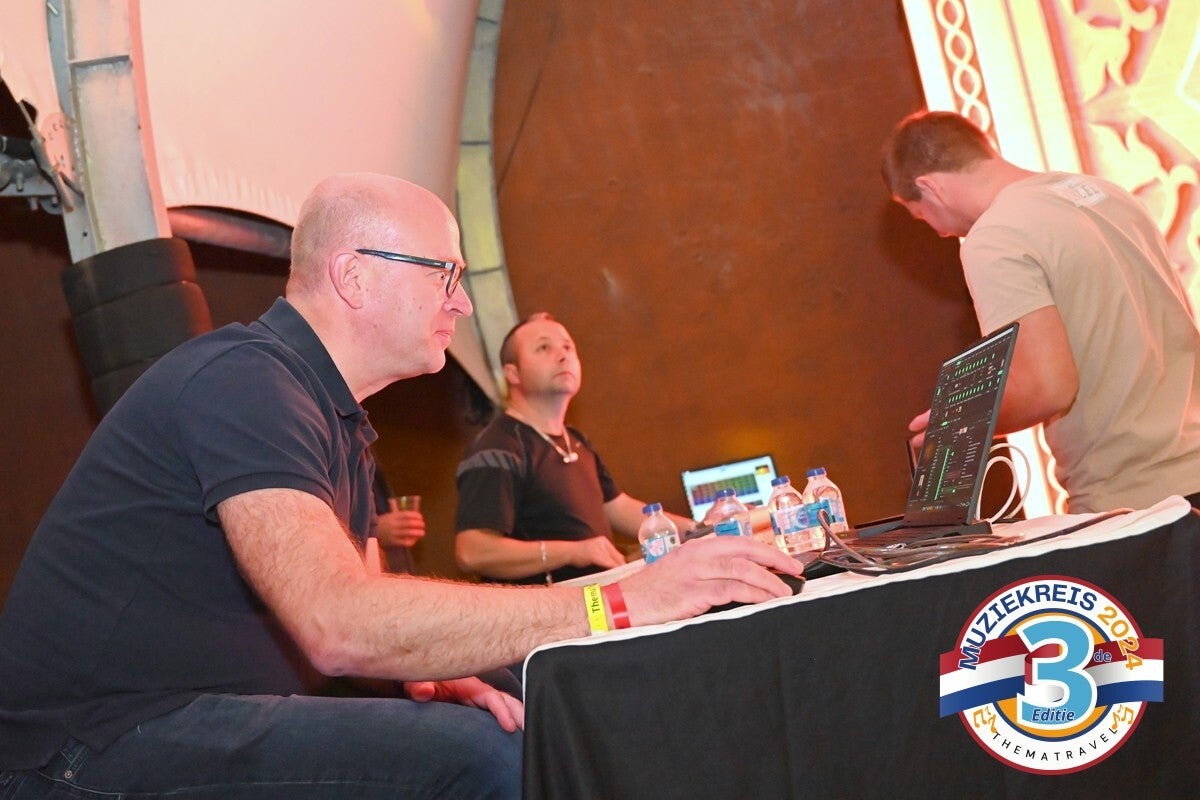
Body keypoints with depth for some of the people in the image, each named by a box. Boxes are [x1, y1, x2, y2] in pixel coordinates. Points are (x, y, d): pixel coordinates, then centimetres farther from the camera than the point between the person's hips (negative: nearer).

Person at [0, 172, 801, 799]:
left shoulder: (338, 420, 14)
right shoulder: (242, 382, -19)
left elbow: (358, 613, 17)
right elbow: (338, 625, -32)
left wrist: (435, 680, -7)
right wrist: (623, 601, -31)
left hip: (204, 721, 9)